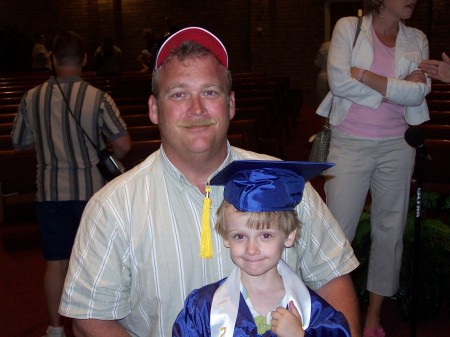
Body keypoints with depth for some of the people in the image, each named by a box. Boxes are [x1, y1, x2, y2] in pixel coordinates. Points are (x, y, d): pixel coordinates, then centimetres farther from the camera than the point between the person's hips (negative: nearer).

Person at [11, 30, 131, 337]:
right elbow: (123, 144, -15)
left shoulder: (32, 98, -3)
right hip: (90, 189, -2)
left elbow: (20, 143, 8)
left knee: (56, 262, 13)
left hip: (50, 191, 2)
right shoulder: (97, 98, -12)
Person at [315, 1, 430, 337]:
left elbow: (419, 93, -7)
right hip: (350, 143, -3)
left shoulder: (417, 40, 9)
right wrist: (398, 88, -8)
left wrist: (364, 75, -13)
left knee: (390, 230, 9)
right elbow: (339, 82, -13)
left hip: (397, 146, 4)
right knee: (338, 231, -3)